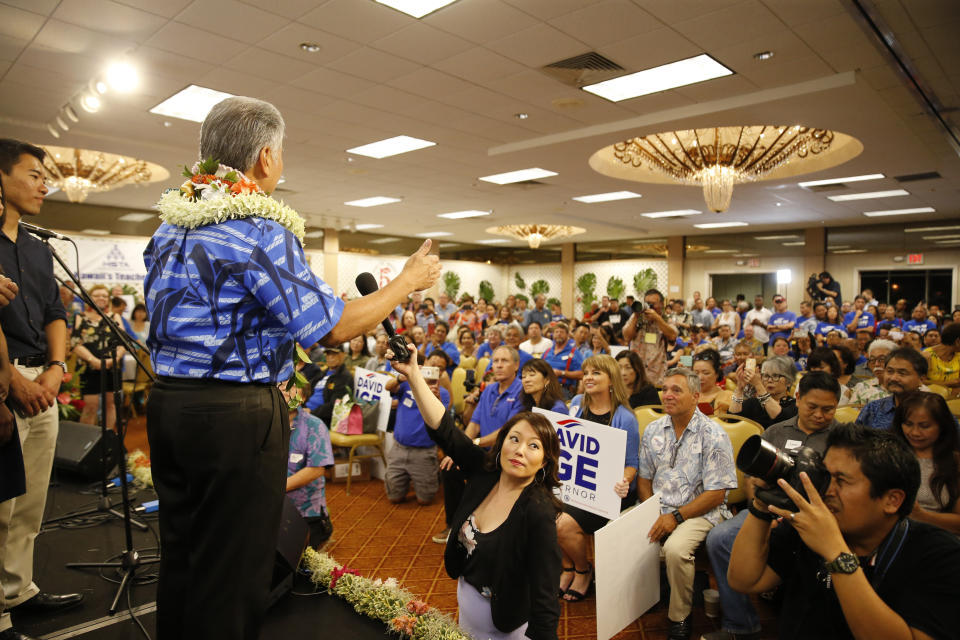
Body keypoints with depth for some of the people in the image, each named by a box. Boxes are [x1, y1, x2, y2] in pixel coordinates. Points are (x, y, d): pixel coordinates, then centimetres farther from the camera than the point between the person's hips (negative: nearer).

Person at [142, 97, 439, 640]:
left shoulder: (170, 226, 10)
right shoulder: (263, 230, -17)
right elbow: (332, 328, -16)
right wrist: (408, 282, -6)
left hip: (168, 405, 9)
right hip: (238, 416, -8)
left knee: (181, 554, 22)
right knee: (233, 571, 7)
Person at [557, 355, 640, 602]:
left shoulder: (625, 418, -11)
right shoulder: (577, 404, 5)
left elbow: (631, 463, -7)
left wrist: (624, 482, -26)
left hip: (608, 491, -5)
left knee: (565, 525, -23)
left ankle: (584, 571, 11)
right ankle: (568, 568, 9)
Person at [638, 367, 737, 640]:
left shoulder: (713, 435, -9)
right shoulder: (653, 430, 7)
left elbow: (716, 494, -11)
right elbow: (644, 478, 10)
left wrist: (676, 516, -17)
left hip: (701, 511, -5)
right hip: (658, 508, 5)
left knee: (675, 548, -32)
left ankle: (680, 617, -6)